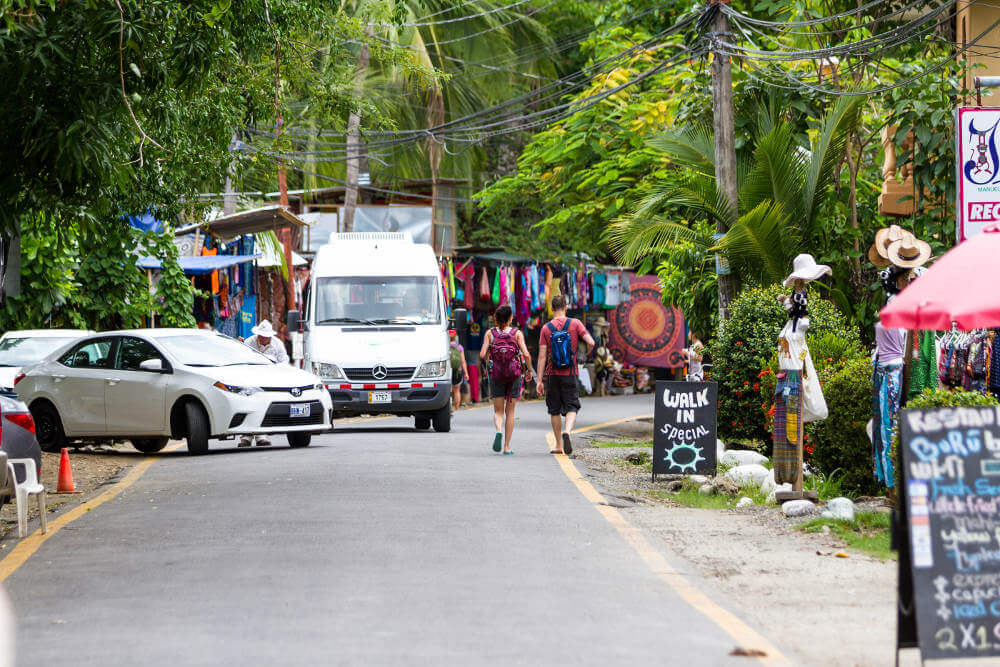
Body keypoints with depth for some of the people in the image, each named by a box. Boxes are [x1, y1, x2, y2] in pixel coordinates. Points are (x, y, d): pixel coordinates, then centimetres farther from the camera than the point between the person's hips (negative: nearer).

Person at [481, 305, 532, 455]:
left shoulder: (490, 333, -2)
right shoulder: (517, 333, -4)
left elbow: (482, 354, -9)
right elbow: (526, 354, -13)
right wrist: (529, 371, 3)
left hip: (496, 375, 0)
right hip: (514, 375, 0)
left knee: (498, 411, 10)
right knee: (510, 412, 11)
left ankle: (499, 431, -22)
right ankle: (507, 446, 8)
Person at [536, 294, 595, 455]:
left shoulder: (546, 328, -1)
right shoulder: (575, 323, -2)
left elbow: (542, 356, -4)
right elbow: (591, 343, -10)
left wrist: (539, 380, -3)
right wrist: (590, 342, 16)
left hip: (552, 374, 1)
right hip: (570, 374, -1)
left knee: (554, 411, 11)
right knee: (572, 407, 3)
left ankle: (559, 446, 13)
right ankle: (566, 432, -27)